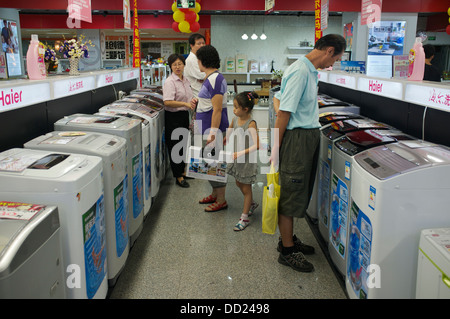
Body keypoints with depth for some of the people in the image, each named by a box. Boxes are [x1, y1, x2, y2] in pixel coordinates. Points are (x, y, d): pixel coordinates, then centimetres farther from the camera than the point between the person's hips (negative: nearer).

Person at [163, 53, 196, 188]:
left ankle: (182, 171, 33)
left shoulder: (185, 80, 9)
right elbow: (167, 102, -26)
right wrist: (185, 104, -31)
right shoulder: (170, 82, -16)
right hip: (173, 117, -8)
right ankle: (178, 177, 10)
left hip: (184, 115, 8)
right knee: (174, 146, 1)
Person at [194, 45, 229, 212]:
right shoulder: (210, 78, 13)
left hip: (212, 124, -10)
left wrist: (213, 133, -25)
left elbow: (217, 109, -23)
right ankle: (215, 194, 30)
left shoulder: (215, 79, -19)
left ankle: (221, 200, 9)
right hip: (206, 124, 10)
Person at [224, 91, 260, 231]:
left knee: (246, 188, 6)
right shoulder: (235, 119, -2)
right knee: (239, 184, 22)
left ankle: (244, 218, 19)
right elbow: (228, 135, 13)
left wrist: (241, 153, -35)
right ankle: (252, 204, 47)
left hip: (248, 160, -7)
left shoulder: (251, 124, -24)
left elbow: (256, 145, -31)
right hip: (237, 158, 7)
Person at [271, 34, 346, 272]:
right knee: (290, 195, 0)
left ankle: (288, 239, 31)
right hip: (296, 138, -10)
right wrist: (276, 148, -20)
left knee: (299, 192, 17)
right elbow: (284, 112, -20)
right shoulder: (300, 72, -18)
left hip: (308, 137, 10)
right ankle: (287, 251, 12)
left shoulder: (310, 71, 13)